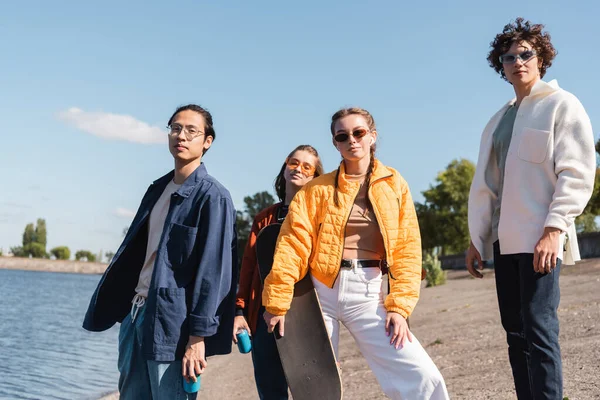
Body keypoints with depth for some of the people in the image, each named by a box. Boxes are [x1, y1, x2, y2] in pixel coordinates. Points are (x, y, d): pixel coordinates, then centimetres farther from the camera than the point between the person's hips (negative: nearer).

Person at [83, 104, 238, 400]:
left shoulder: (212, 196, -10)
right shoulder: (158, 189, 14)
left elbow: (213, 271, -15)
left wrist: (198, 336, -19)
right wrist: (128, 310, 14)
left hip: (172, 322, -8)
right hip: (137, 311, 8)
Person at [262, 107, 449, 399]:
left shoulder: (395, 186, 6)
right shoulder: (318, 189, 3)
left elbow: (407, 249, 3)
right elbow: (293, 245, -4)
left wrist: (399, 306, -5)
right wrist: (277, 303, -10)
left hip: (368, 292, 0)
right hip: (322, 291, 0)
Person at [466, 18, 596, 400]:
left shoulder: (562, 105, 1)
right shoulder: (498, 120, 19)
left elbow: (577, 173, -9)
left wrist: (554, 228, -19)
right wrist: (477, 238, 13)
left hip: (539, 236, -7)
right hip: (505, 238, 7)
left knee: (538, 329, -13)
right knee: (516, 332, 6)